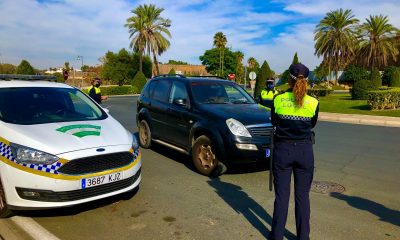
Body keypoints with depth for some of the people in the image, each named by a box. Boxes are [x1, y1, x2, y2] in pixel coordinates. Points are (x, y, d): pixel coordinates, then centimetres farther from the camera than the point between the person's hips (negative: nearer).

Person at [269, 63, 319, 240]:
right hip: (304, 151, 1)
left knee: (281, 194, 10)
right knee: (302, 195, 12)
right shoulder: (313, 102, -5)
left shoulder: (278, 99, -6)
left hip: (282, 149, 0)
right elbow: (312, 124, 11)